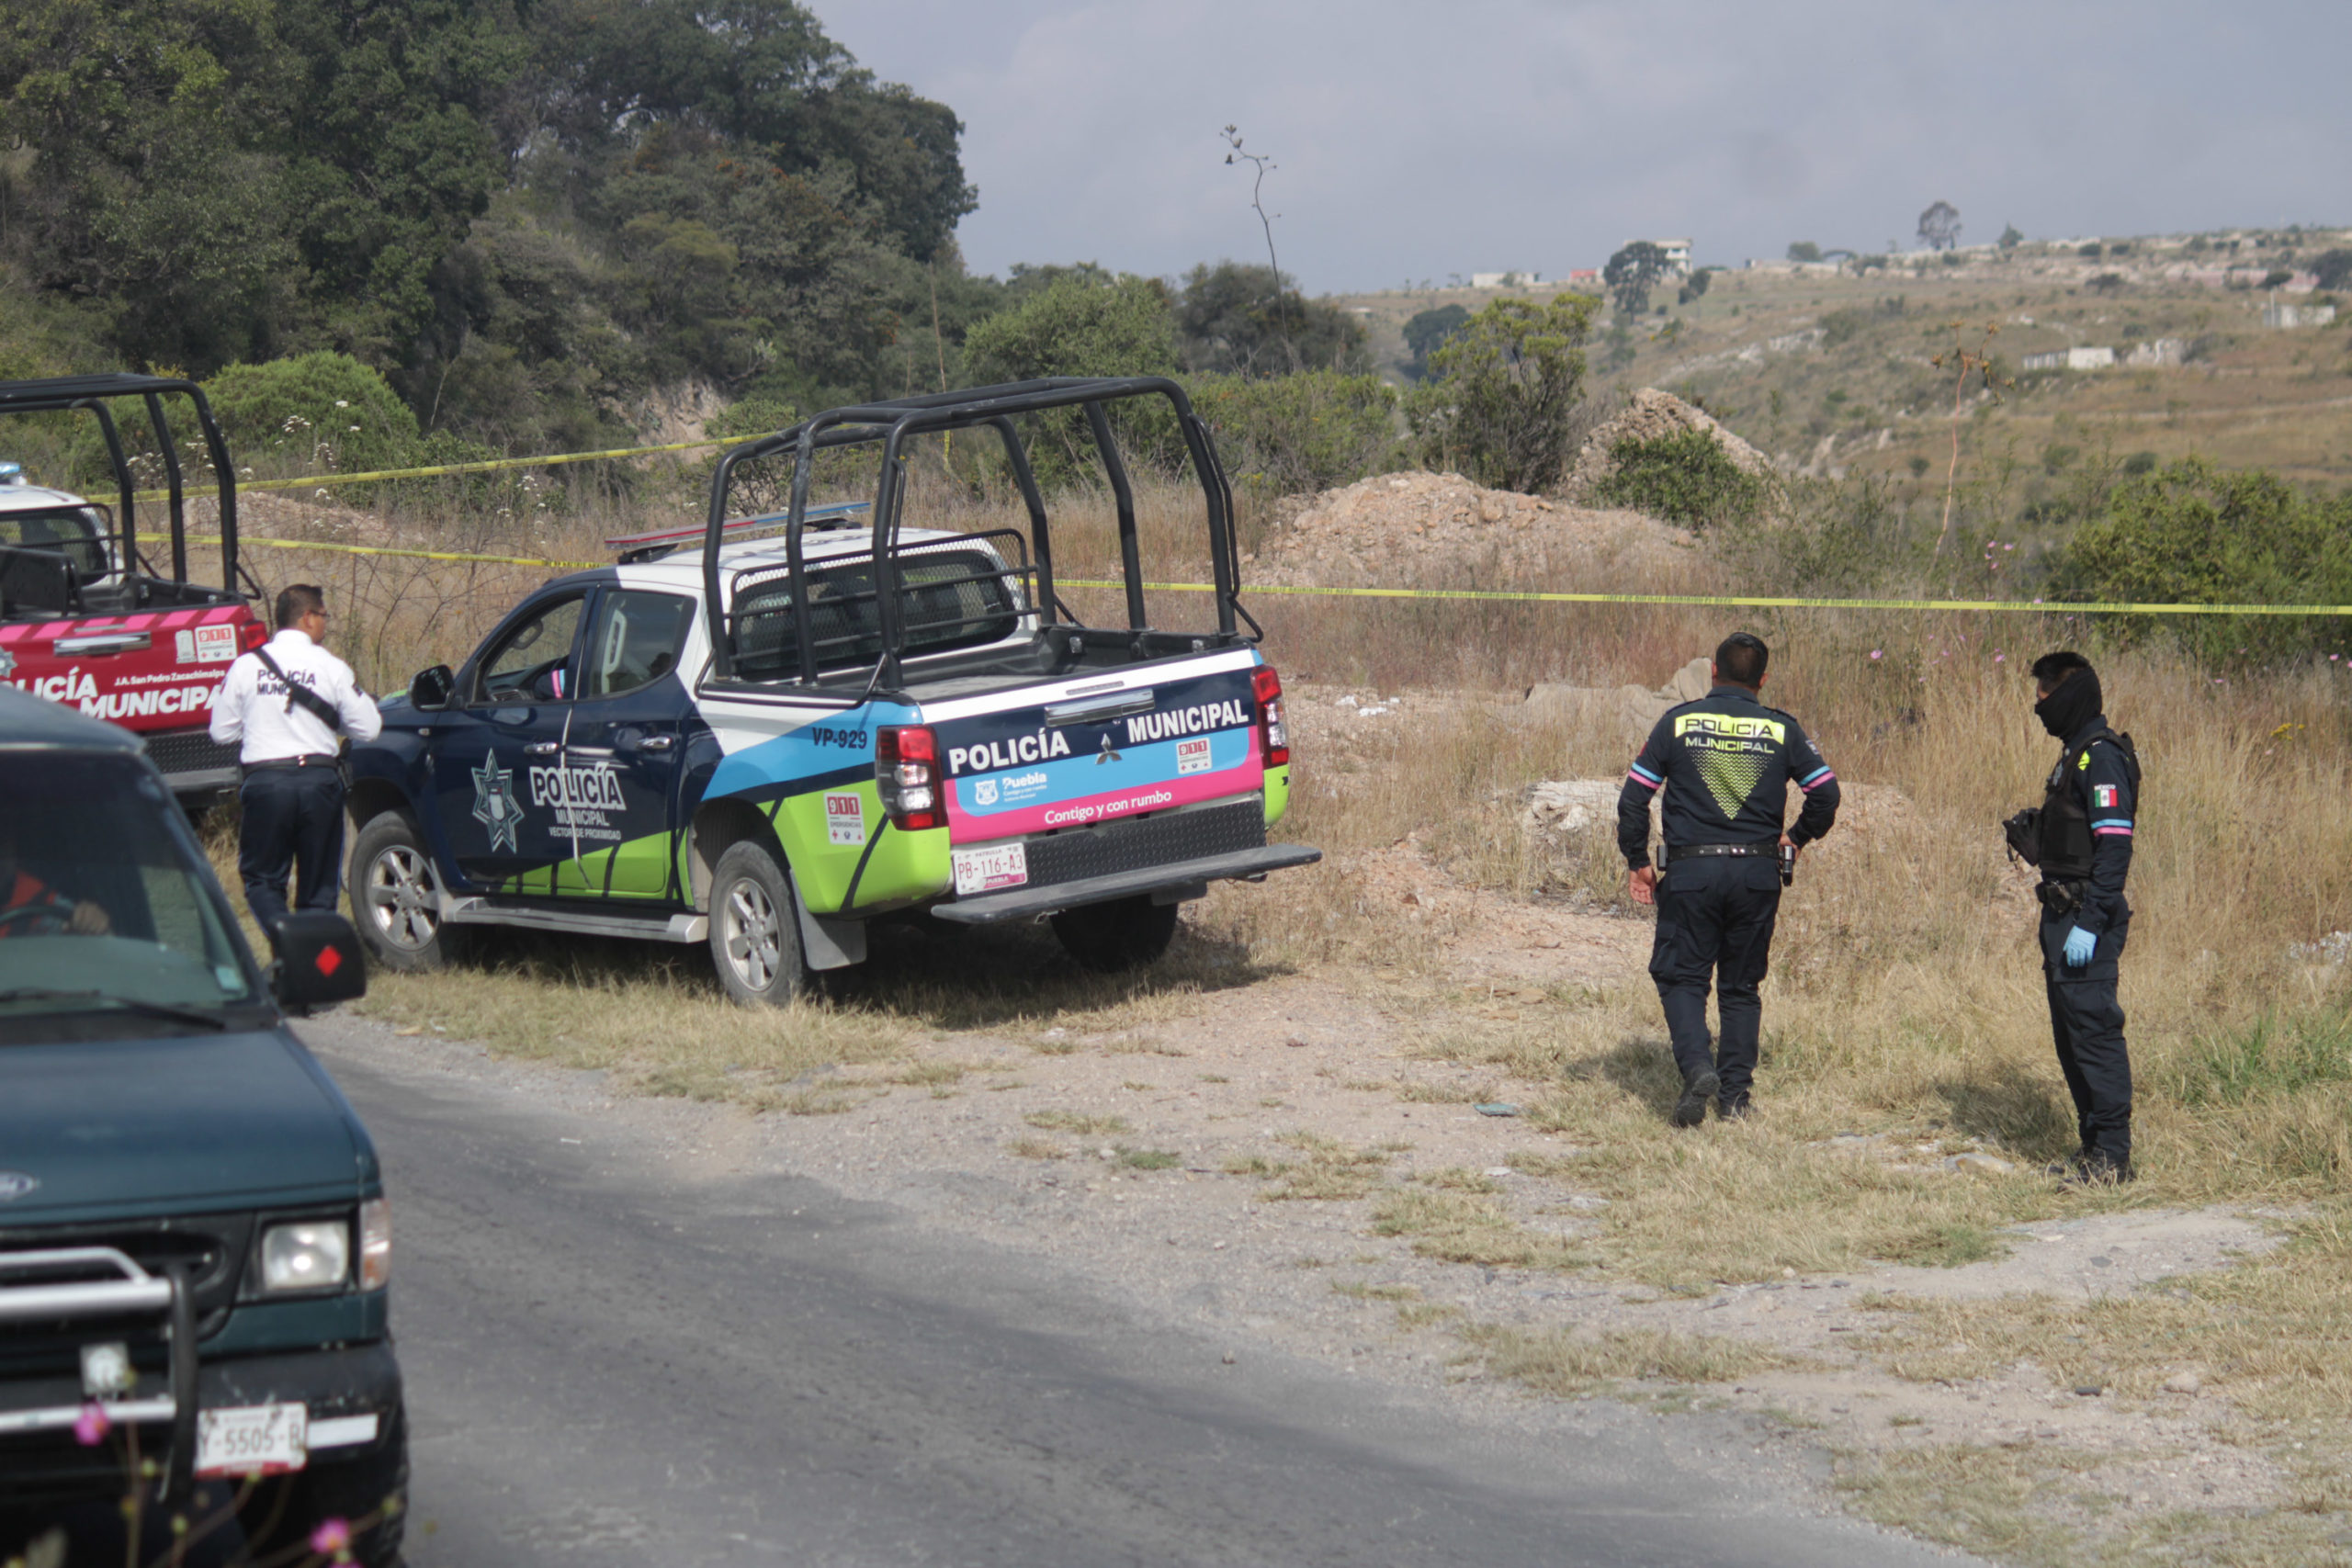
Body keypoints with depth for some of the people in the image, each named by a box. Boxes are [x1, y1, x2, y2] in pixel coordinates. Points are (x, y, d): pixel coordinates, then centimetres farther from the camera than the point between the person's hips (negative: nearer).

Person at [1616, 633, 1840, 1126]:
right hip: (1757, 874, 2)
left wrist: (1637, 861, 10)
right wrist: (1797, 839, 20)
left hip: (1691, 871, -2)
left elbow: (1633, 796, -1)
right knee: (1741, 985, 13)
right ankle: (1735, 1093, 11)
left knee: (1682, 978, 6)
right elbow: (1827, 793, 3)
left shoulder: (1678, 722, 1)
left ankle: (1697, 1065, -17)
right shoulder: (1781, 730, 4)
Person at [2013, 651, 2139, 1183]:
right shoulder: (2076, 751, 16)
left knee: (2093, 1029, -9)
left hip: (2088, 921, -11)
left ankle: (2112, 1154, -6)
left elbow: (2114, 845, -22)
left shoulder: (2101, 756, -15)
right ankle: (2094, 1145, 19)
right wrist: (2034, 831, 12)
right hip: (2064, 916, 11)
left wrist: (2089, 923, -24)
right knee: (2070, 1034, 13)